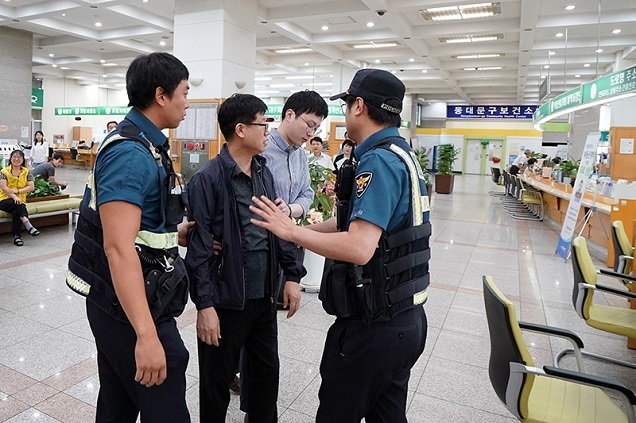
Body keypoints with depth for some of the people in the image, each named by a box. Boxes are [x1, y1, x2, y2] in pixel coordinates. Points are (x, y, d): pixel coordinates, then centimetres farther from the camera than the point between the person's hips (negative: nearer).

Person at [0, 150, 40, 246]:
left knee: (16, 212, -31)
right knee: (17, 204, -35)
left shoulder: (26, 172, 8)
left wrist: (17, 191, -15)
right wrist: (14, 196, -26)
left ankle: (17, 236, -26)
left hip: (20, 200, 1)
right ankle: (28, 224, -42)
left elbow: (31, 187, -2)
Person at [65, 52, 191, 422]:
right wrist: (147, 335, -32)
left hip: (116, 302, 10)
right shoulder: (132, 153, -21)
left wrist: (180, 236, 17)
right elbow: (118, 247, -29)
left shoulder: (142, 144, 11)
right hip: (132, 306, -10)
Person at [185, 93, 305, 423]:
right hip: (226, 299, -6)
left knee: (267, 370, 21)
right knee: (217, 380, 14)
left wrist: (292, 274, 7)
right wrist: (204, 304, -16)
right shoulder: (208, 179, -14)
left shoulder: (264, 173, 6)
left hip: (264, 295, 6)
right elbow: (198, 247, -15)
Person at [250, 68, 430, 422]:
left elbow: (358, 249, -31)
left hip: (372, 326, -9)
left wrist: (291, 231, -18)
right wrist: (302, 227, 12)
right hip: (407, 320, 9)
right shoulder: (403, 155, 9)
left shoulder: (378, 161, -21)